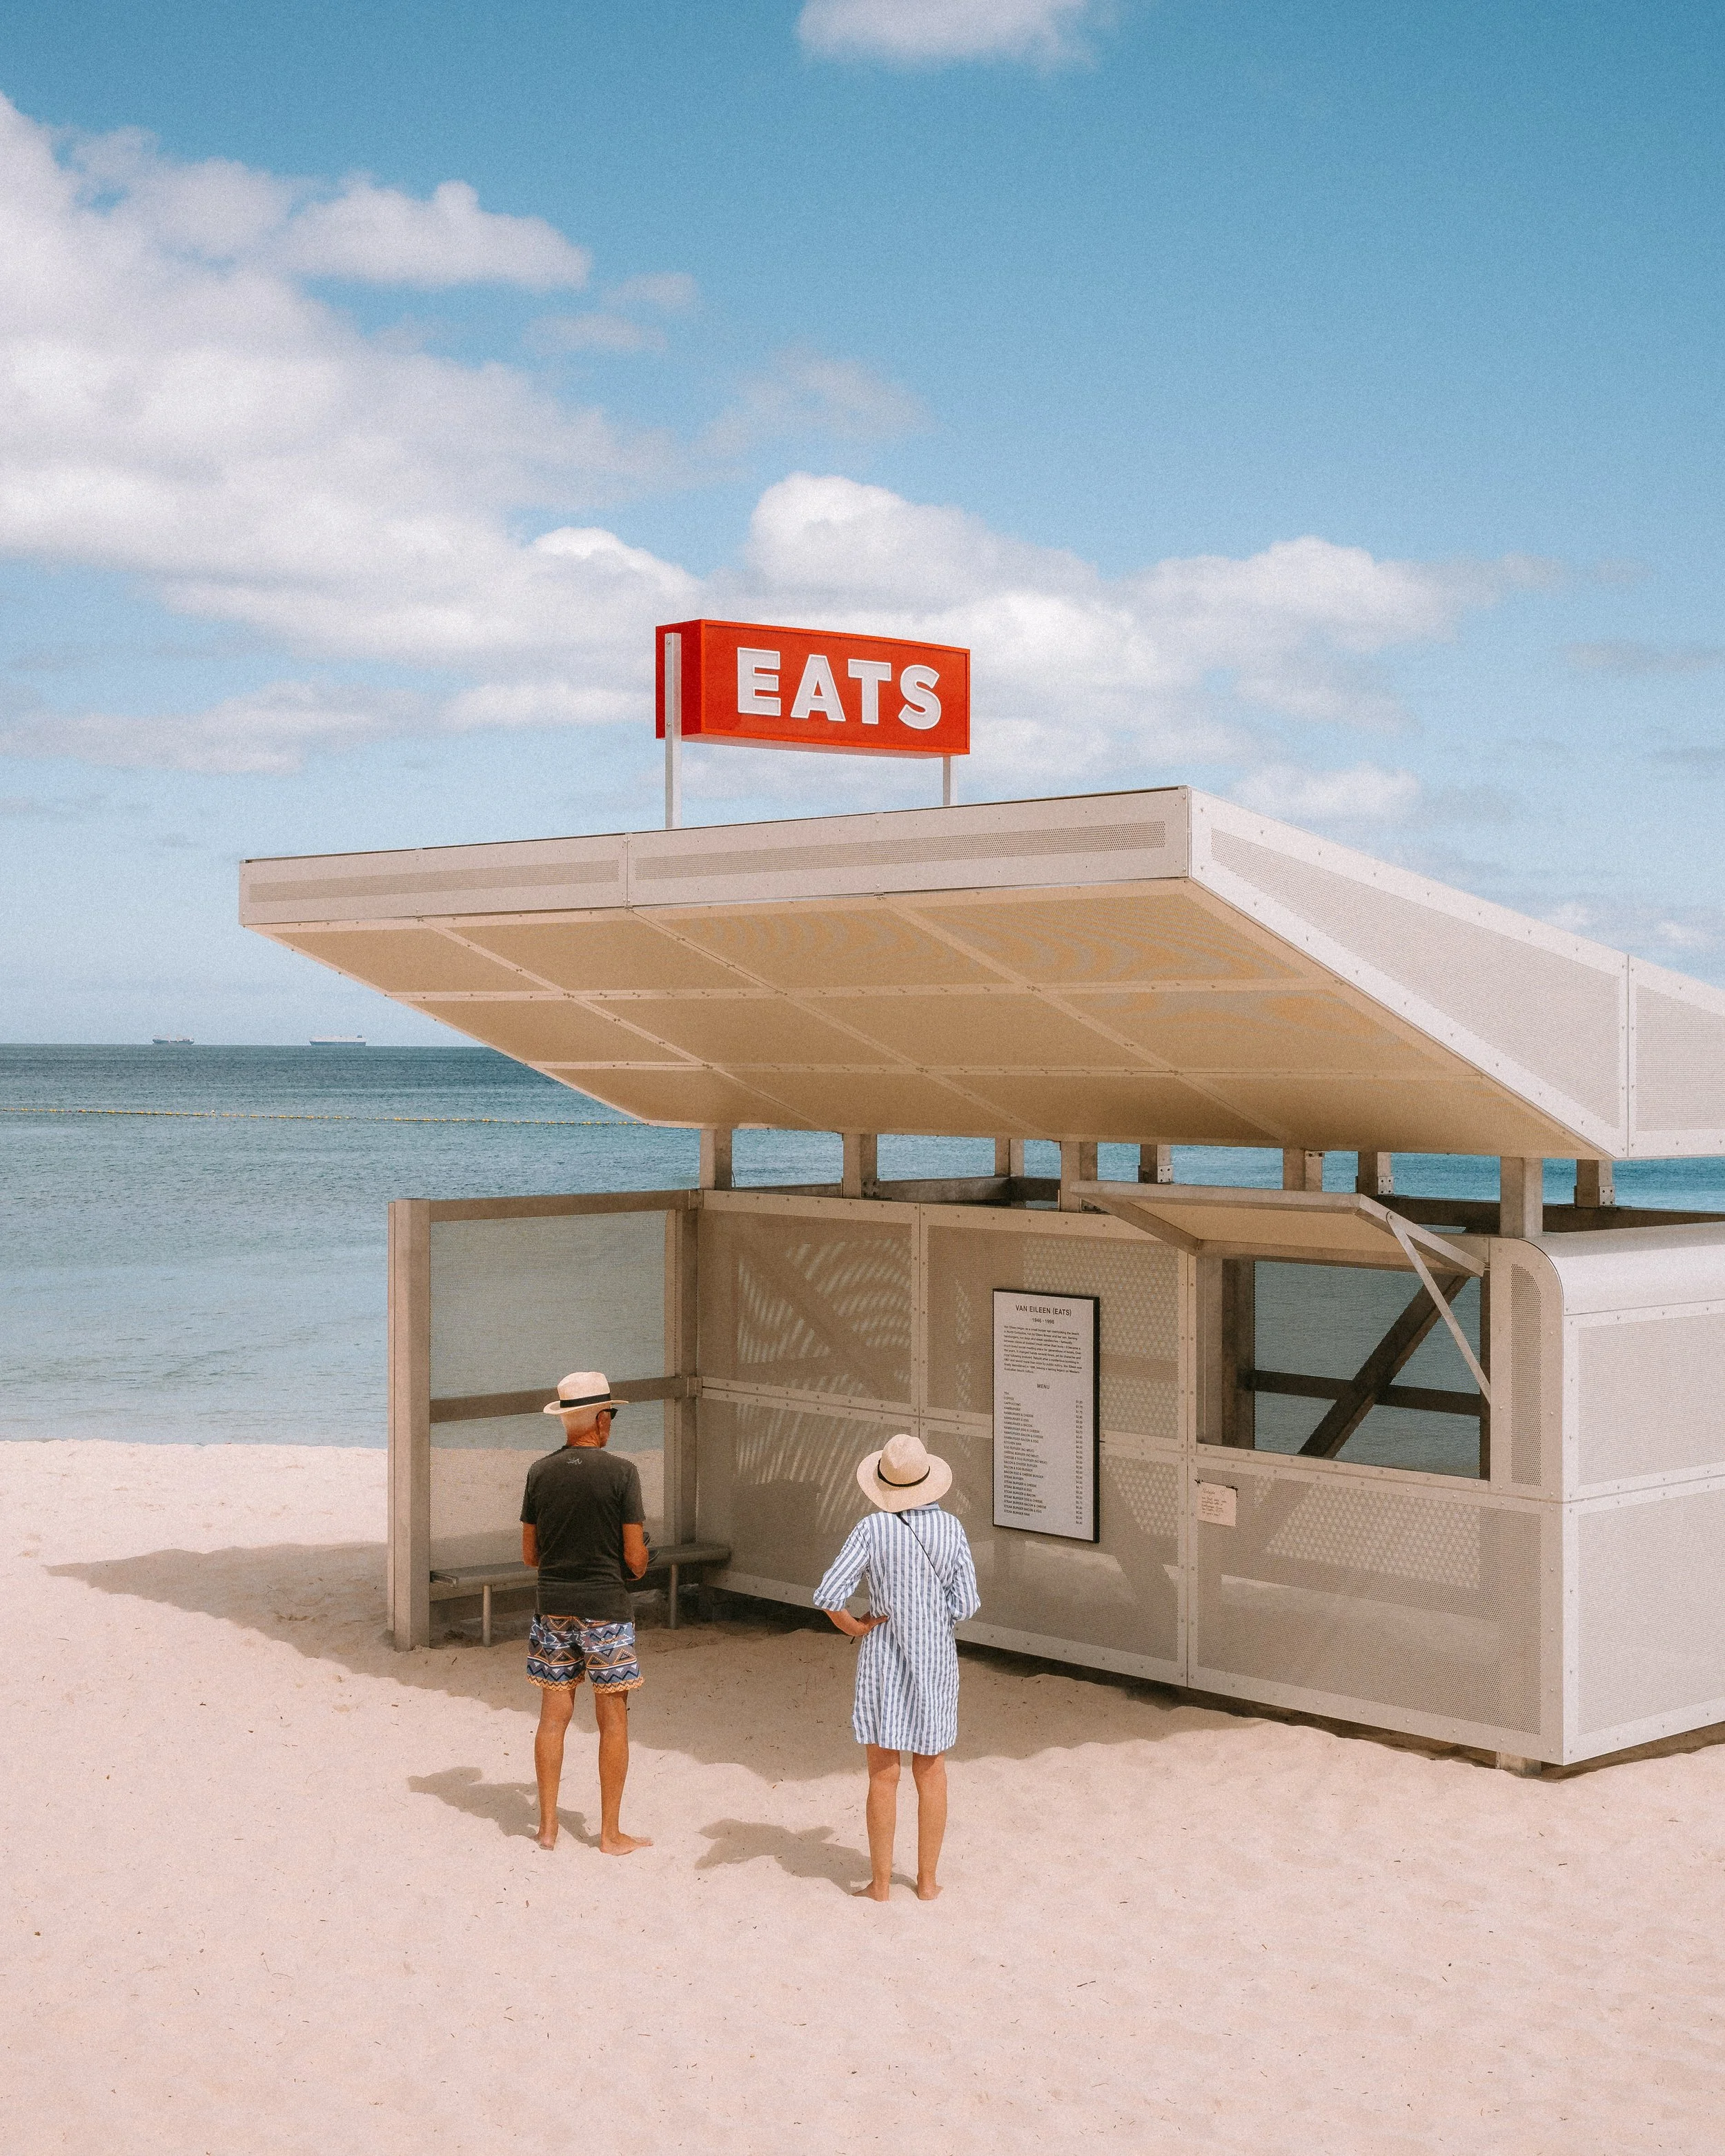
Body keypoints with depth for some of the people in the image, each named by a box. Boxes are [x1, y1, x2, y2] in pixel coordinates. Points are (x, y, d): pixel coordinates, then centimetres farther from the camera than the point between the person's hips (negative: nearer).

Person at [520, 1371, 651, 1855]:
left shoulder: (540, 1473, 1)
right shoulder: (621, 1473, -12)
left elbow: (529, 1552, 7)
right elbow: (635, 1556, -10)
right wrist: (639, 1564, 12)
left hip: (553, 1609, 4)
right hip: (605, 1610, -4)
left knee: (553, 1717, 10)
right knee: (613, 1722, 5)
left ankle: (548, 1827, 15)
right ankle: (611, 1833, 10)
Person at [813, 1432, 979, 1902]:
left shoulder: (872, 1529, -13)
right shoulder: (950, 1528, -7)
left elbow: (828, 1596, -18)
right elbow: (965, 1605, -8)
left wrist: (855, 1628, -1)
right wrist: (928, 1616, 8)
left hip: (883, 1659, -2)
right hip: (936, 1659, 2)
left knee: (883, 1776, 7)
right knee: (931, 1775, 13)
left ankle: (880, 1882, 13)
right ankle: (927, 1880, 18)